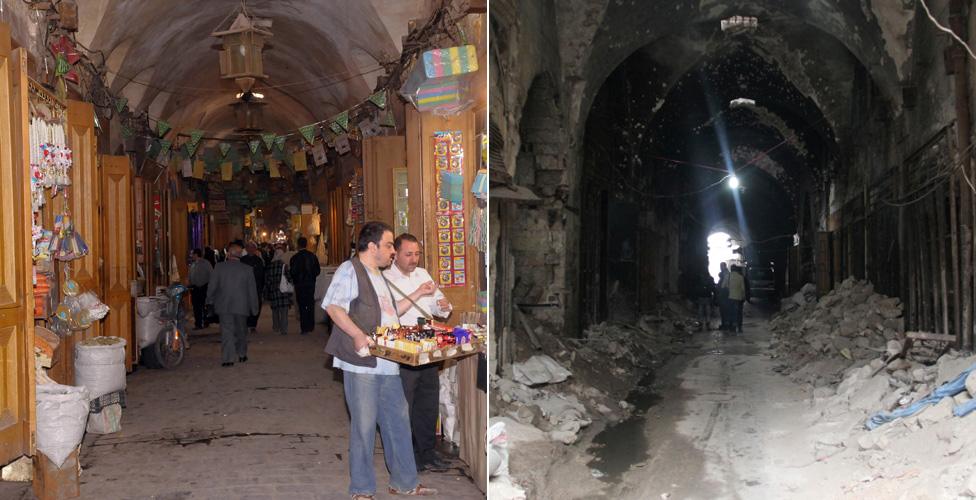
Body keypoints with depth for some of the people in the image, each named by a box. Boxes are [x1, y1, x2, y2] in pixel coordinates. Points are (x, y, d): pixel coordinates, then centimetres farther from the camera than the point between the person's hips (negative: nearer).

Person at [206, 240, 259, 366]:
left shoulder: (219, 267, -6)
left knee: (226, 331, -1)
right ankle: (242, 354, 29)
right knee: (241, 331, 18)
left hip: (224, 305, -1)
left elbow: (212, 286, -2)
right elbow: (252, 290, 1)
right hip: (241, 306, 2)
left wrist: (209, 301, 13)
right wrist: (254, 307, 10)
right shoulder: (247, 269, -3)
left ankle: (228, 358, -8)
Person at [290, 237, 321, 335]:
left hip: (300, 285, -3)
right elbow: (318, 270, 0)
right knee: (310, 305, 14)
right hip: (311, 283, 3)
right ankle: (311, 326, 20)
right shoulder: (313, 256, -2)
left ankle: (305, 328, -2)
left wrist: (294, 280, 10)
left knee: (302, 306, 1)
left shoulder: (295, 258, -12)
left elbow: (292, 272, -10)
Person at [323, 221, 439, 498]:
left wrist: (418, 294, 20)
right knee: (364, 425, -1)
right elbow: (333, 306, -18)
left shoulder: (379, 276, 22)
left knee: (398, 421, 12)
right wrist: (357, 335, -29)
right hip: (361, 361, -9)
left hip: (387, 363, 9)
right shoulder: (350, 270, -7)